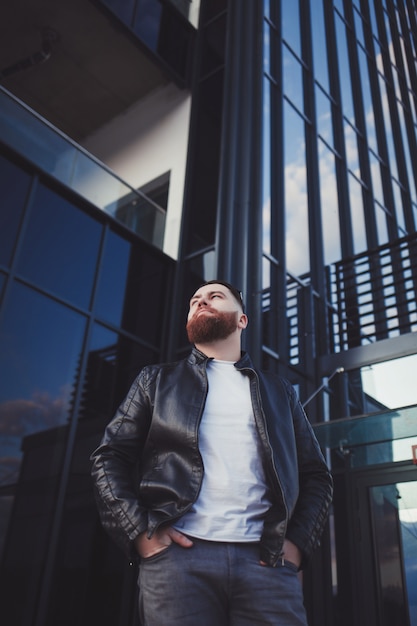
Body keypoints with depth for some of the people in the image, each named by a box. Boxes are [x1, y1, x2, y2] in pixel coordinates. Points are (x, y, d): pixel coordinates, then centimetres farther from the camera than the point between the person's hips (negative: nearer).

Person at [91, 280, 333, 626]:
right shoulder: (157, 381, 16)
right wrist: (140, 530, -5)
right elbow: (109, 457, 9)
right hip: (177, 554, 0)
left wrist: (297, 543, 1)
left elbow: (316, 475, 16)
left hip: (267, 560, 1)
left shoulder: (279, 391, 19)